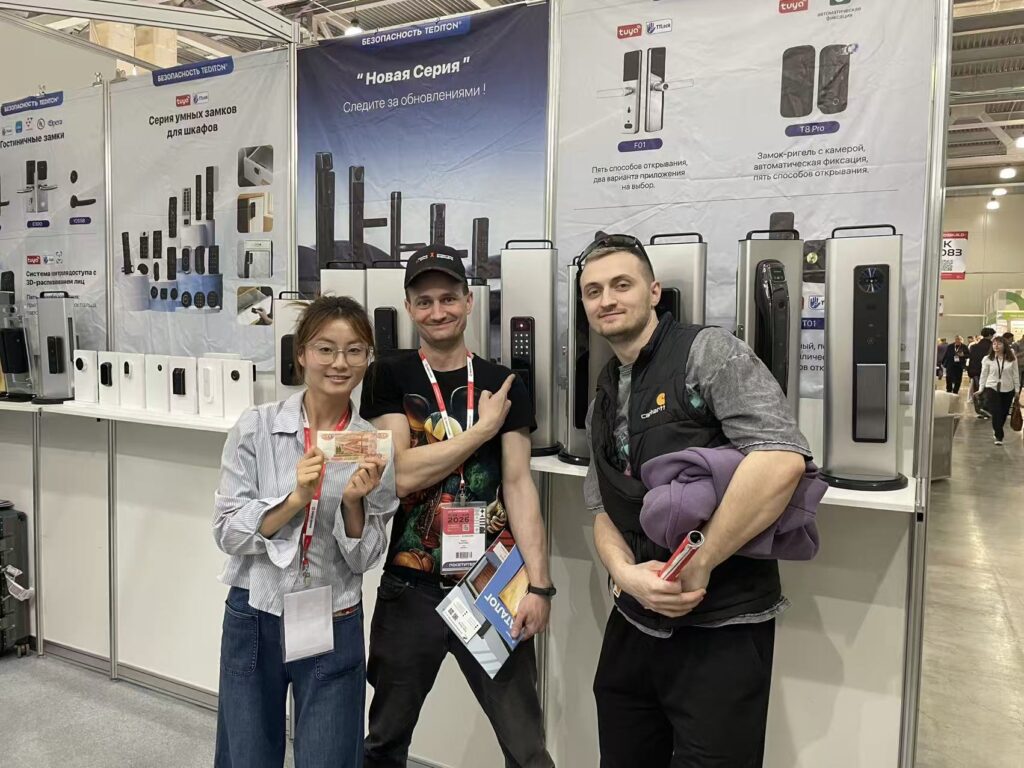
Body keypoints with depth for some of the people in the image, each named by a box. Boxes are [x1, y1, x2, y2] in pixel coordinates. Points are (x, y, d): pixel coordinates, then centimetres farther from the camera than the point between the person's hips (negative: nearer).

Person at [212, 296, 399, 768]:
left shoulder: (375, 445, -6)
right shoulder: (256, 426, -9)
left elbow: (365, 559, -4)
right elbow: (227, 532, -9)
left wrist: (353, 502, -22)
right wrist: (296, 498, -23)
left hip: (334, 628, 0)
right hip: (253, 621, 0)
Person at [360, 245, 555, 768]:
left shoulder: (505, 386, 3)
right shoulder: (389, 378, -1)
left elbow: (519, 485, -2)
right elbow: (401, 474, -13)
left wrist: (538, 585, -9)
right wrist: (483, 428, -9)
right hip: (410, 589, 0)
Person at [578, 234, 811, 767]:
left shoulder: (707, 353, -12)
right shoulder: (603, 401, 11)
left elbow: (782, 460, -25)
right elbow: (603, 510, 11)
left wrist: (697, 567, -19)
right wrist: (626, 573, -11)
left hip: (720, 628, -7)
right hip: (635, 624, 7)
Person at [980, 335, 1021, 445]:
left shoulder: (1012, 359, 0)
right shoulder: (987, 359, -1)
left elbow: (1015, 375, 4)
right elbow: (984, 375, 4)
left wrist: (1017, 389, 4)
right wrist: (981, 389, 2)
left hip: (1007, 389, 2)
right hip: (992, 388, -2)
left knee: (1004, 413, 9)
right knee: (996, 412, -9)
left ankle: (996, 429, 35)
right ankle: (999, 437, -3)